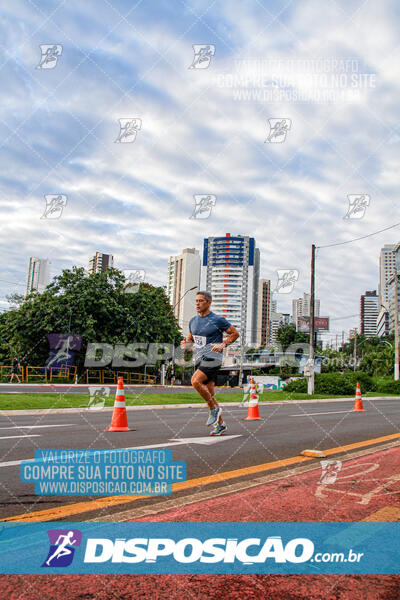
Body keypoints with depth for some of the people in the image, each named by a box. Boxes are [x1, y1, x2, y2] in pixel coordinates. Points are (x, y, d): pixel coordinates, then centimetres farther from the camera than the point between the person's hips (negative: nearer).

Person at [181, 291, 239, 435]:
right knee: (209, 394, 9)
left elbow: (235, 333, 0)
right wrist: (186, 343, 1)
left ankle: (214, 409, -6)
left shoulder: (217, 320, -6)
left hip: (212, 358, -7)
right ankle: (220, 424, 23)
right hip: (199, 359, 7)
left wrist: (223, 344, -14)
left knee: (195, 381, -27)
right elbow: (191, 338, 24)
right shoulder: (193, 321, 11)